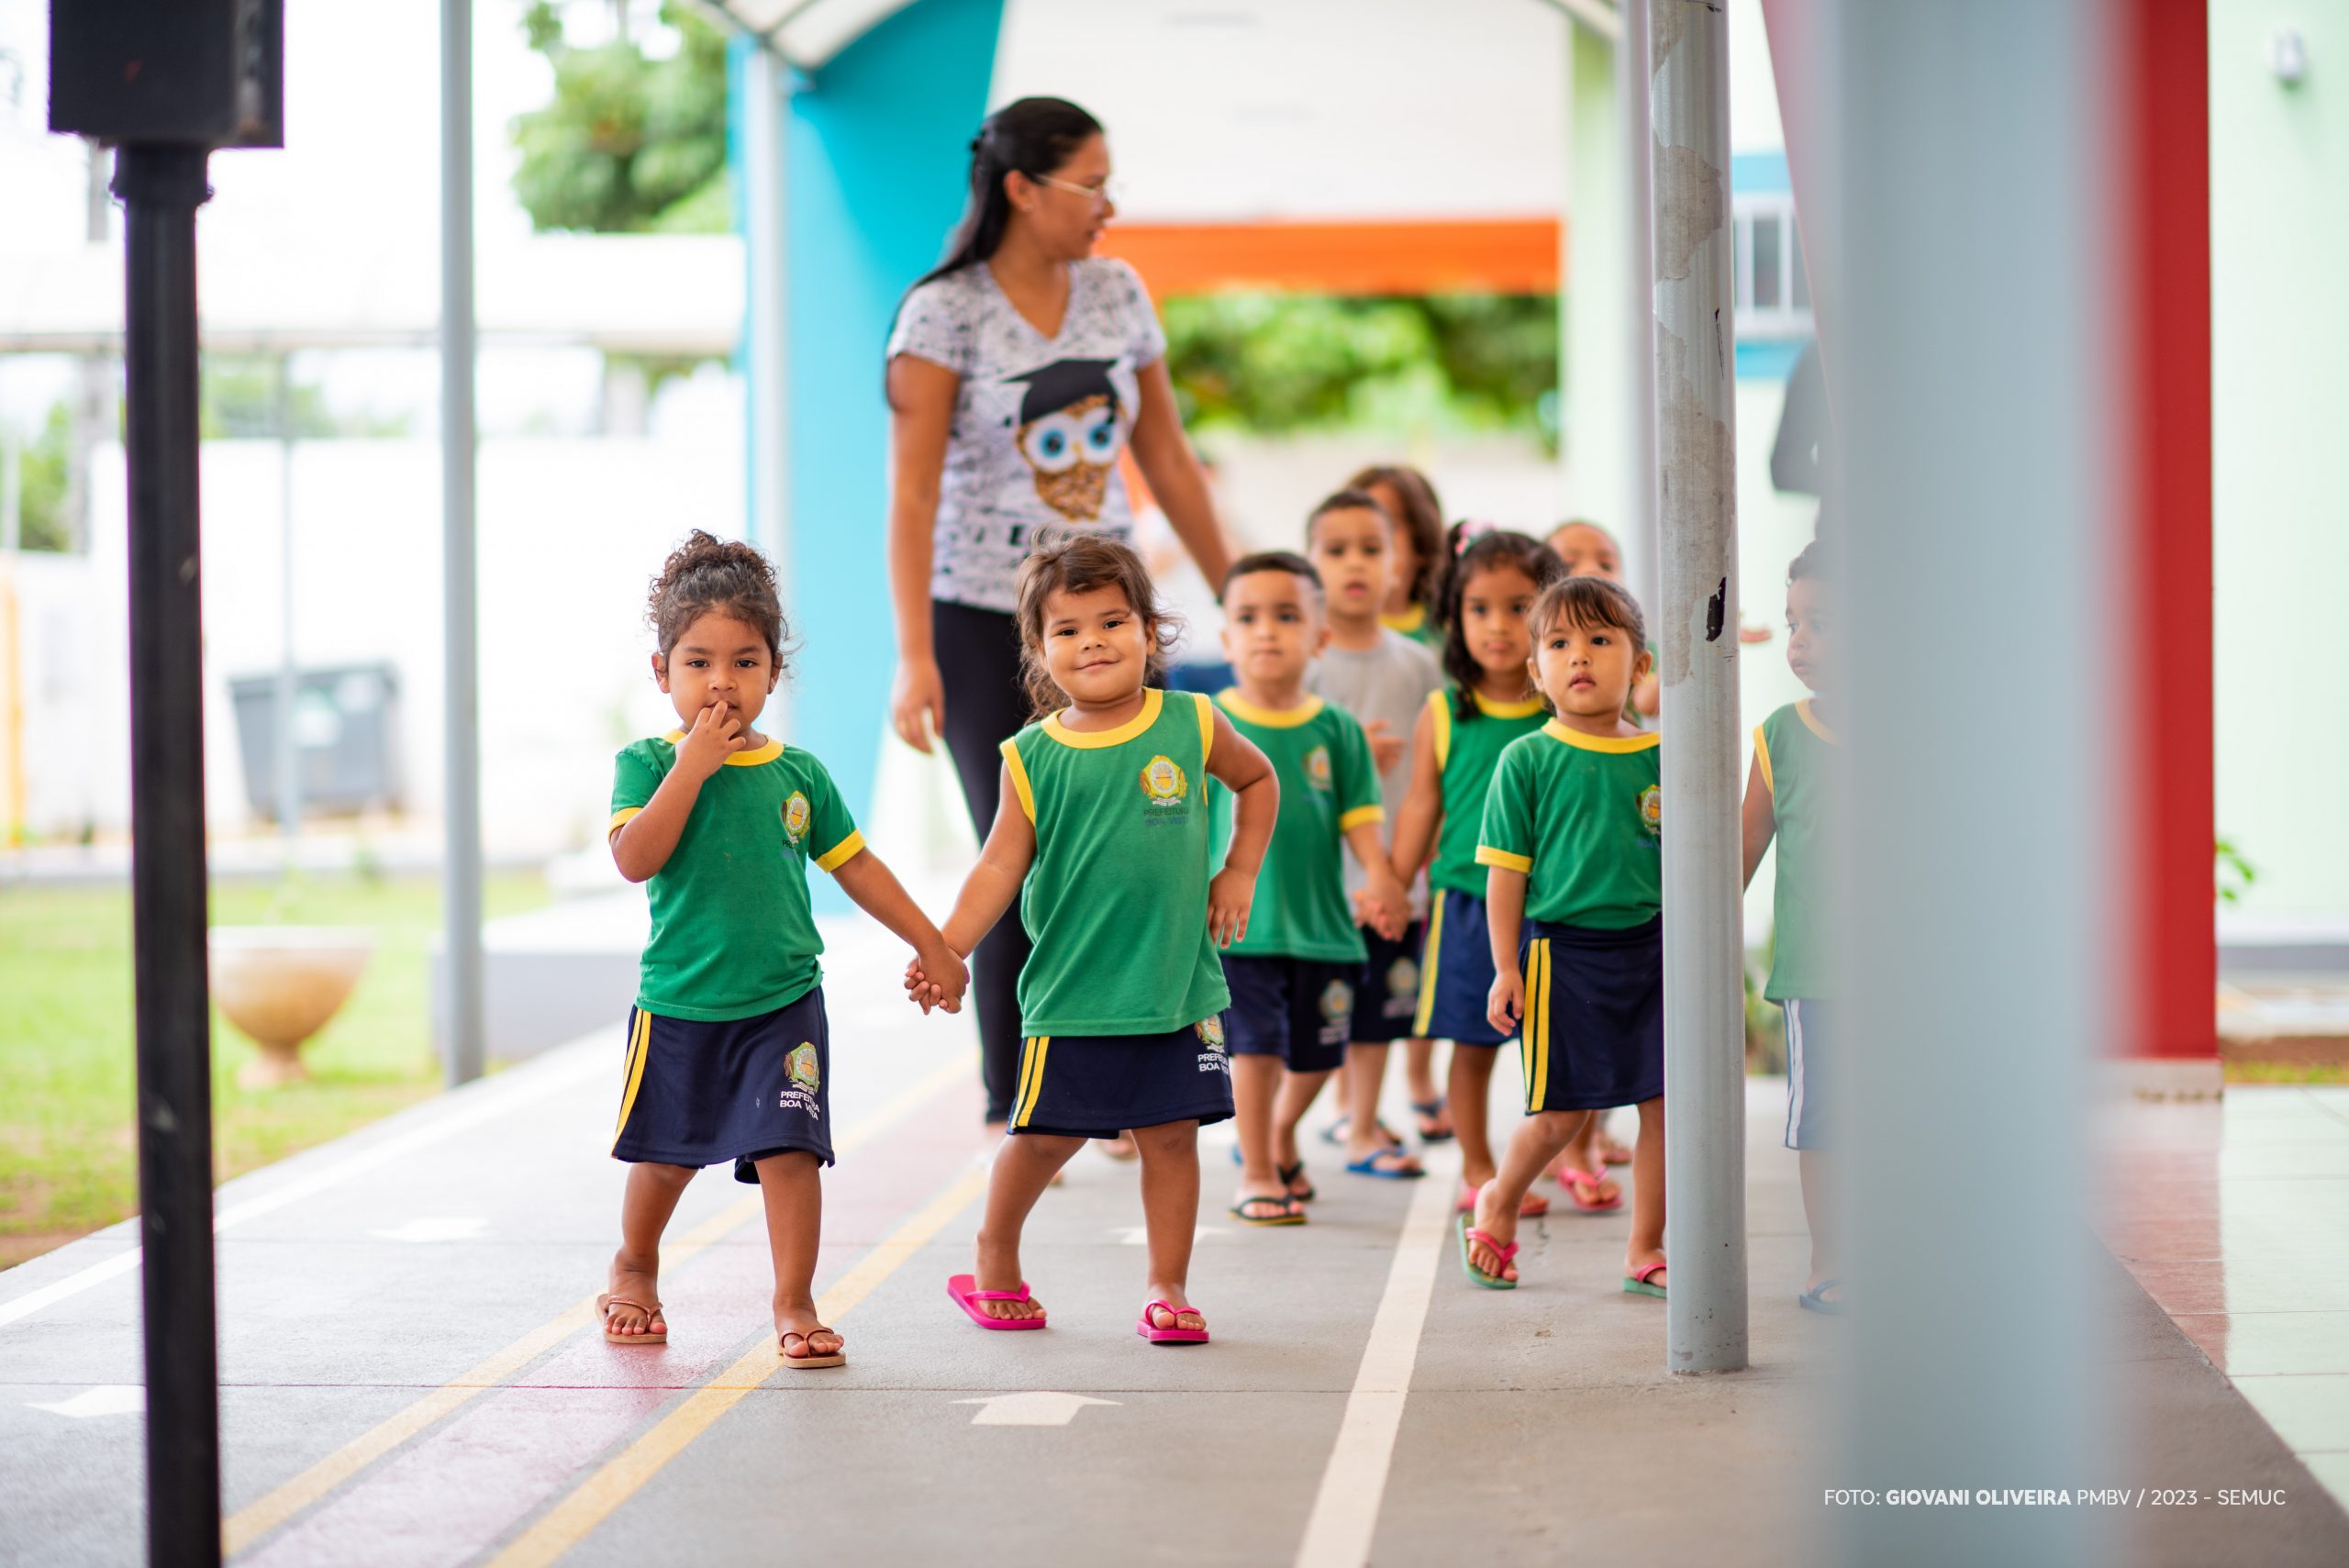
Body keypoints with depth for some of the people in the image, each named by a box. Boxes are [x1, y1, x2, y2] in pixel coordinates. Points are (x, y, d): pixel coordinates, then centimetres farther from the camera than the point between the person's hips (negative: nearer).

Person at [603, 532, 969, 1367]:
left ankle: (794, 1303, -1)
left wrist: (931, 943, 14)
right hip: (678, 1006, -1)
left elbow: (855, 864, 13)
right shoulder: (648, 764, -5)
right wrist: (694, 765, -21)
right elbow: (635, 858, -21)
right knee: (665, 1156, 14)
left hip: (783, 1004, 1)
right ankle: (635, 1270, 40)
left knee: (789, 1149, -10)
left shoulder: (798, 773, 3)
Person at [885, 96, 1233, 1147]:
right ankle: (1012, 1113, 11)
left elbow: (1166, 459, 14)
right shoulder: (944, 312, -9)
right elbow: (912, 495, -13)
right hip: (986, 625, -4)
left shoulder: (1117, 293, 6)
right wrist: (914, 658, -20)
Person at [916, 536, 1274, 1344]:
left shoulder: (1192, 725, 0)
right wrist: (945, 948, -16)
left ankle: (1168, 1290, 16)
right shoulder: (1034, 756, -4)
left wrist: (1239, 871, 9)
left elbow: (1258, 781, 19)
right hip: (1072, 987, -1)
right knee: (1045, 1134, 5)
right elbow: (1001, 866, -4)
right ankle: (995, 1254, 30)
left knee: (1171, 1131, 4)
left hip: (1179, 980, 1)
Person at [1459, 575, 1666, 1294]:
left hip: (1652, 947, 3)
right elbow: (1506, 873, -2)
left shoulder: (1661, 758, 5)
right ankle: (1498, 1204, 28)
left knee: (1666, 1102, 1)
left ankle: (1646, 1250, 14)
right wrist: (1506, 968, -6)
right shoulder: (1527, 761, -4)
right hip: (1562, 947, -3)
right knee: (1560, 1113, -1)